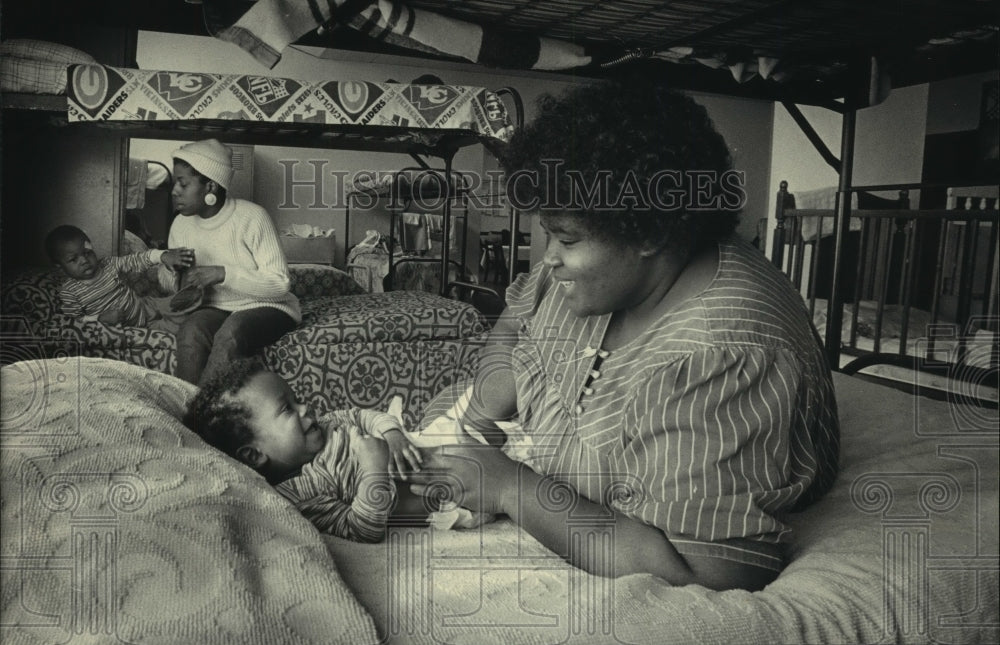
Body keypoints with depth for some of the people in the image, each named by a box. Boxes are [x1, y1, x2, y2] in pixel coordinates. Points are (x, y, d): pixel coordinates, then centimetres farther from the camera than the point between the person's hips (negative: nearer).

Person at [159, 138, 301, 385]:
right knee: (190, 330, -29)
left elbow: (280, 284, -18)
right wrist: (171, 269, -10)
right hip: (216, 308, 4)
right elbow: (169, 286, 15)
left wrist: (222, 273, -27)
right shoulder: (181, 224, 3)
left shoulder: (251, 217, -14)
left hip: (265, 307, -4)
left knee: (231, 332, -35)